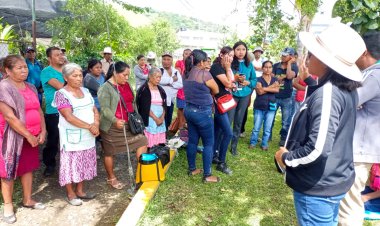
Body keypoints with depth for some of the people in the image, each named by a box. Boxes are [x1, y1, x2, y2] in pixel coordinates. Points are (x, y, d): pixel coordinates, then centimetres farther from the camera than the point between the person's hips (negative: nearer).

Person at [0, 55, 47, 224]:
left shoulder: (31, 87, 8)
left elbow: (38, 110, 8)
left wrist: (42, 132, -4)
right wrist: (28, 135, -18)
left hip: (32, 136, 6)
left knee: (28, 167, 15)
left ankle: (27, 200, 30)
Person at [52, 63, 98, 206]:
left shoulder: (86, 91, 9)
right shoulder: (61, 94, -10)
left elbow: (94, 110, 8)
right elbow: (69, 117, -19)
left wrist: (96, 124, -11)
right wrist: (89, 126, -21)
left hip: (88, 137, 6)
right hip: (72, 138, -6)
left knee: (84, 164, 14)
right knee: (71, 164, 4)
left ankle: (80, 190, 29)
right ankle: (70, 194, 20)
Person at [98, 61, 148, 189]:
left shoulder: (126, 85, 10)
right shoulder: (105, 88, -13)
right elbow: (104, 108, -22)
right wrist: (115, 120, -37)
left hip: (128, 124, 7)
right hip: (112, 126, -7)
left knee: (142, 141, 0)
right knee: (110, 152, 8)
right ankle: (111, 178, 27)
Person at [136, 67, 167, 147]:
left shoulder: (160, 89, 15)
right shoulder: (144, 89, -3)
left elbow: (164, 105, 10)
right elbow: (145, 107, -9)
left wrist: (162, 117, -6)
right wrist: (156, 119, -12)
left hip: (160, 119, 5)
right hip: (149, 120, -5)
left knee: (158, 144, 1)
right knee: (149, 144, -9)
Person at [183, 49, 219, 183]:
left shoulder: (187, 74, 7)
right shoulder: (204, 73, -16)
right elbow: (216, 90, -4)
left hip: (189, 110, 8)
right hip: (202, 112, -8)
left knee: (192, 141, 16)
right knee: (208, 143, 3)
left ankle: (192, 169, 29)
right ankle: (207, 175, 10)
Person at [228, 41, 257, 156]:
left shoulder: (249, 64, 3)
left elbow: (254, 80, 8)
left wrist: (248, 82, -11)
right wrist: (234, 79, -22)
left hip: (245, 95, 4)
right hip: (232, 94, -4)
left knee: (238, 121, 11)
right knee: (228, 120, -8)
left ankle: (234, 145, 24)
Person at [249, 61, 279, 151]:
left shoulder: (275, 79, 9)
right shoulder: (259, 79, -2)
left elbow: (277, 90, -9)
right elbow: (259, 91, -17)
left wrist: (264, 88, -16)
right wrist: (272, 86, -9)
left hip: (271, 107, 3)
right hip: (259, 107, -3)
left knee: (267, 128, 6)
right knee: (256, 127, 3)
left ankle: (264, 144, 19)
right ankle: (253, 142, 19)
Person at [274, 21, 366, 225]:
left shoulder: (326, 94, -26)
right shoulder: (346, 89, 2)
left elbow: (318, 148, -32)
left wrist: (286, 157, -15)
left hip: (318, 187, -9)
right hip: (334, 180, 9)